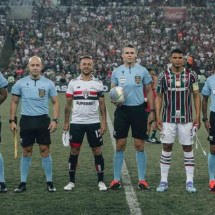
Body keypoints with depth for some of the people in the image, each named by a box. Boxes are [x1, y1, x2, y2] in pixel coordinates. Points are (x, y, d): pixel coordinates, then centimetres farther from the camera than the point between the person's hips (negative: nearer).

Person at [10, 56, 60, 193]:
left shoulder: (48, 83, 2)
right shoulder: (20, 83, 3)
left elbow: (55, 102, 6)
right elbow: (14, 102, 9)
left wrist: (55, 120, -4)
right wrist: (12, 121, 3)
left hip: (43, 120, 0)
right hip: (26, 120, 1)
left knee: (45, 151, -1)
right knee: (26, 152, 4)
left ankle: (49, 182, 8)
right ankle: (23, 183, 12)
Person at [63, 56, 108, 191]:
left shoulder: (98, 83, 3)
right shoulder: (73, 83, 4)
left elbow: (102, 104, 4)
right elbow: (68, 104, 8)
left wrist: (104, 122, -4)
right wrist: (66, 122, 3)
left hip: (94, 123, -1)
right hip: (76, 123, 1)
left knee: (97, 151, 2)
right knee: (74, 151, 4)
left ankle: (101, 181, 12)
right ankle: (72, 181, 13)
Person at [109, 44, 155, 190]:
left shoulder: (142, 71, 2)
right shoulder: (117, 72, 5)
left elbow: (149, 91, 7)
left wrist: (152, 111, 1)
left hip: (139, 110, -1)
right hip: (122, 110, 1)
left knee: (139, 145, 1)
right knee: (120, 145, 2)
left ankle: (142, 180, 10)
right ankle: (116, 179, 9)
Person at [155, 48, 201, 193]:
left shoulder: (191, 75, 1)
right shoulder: (164, 76, 1)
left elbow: (196, 96, 4)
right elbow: (159, 97, 5)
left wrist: (198, 115, -3)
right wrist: (157, 116, -3)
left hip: (186, 118, 0)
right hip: (168, 118, 0)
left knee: (188, 148, 3)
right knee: (167, 147, 3)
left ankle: (190, 181, 8)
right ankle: (164, 181, 9)